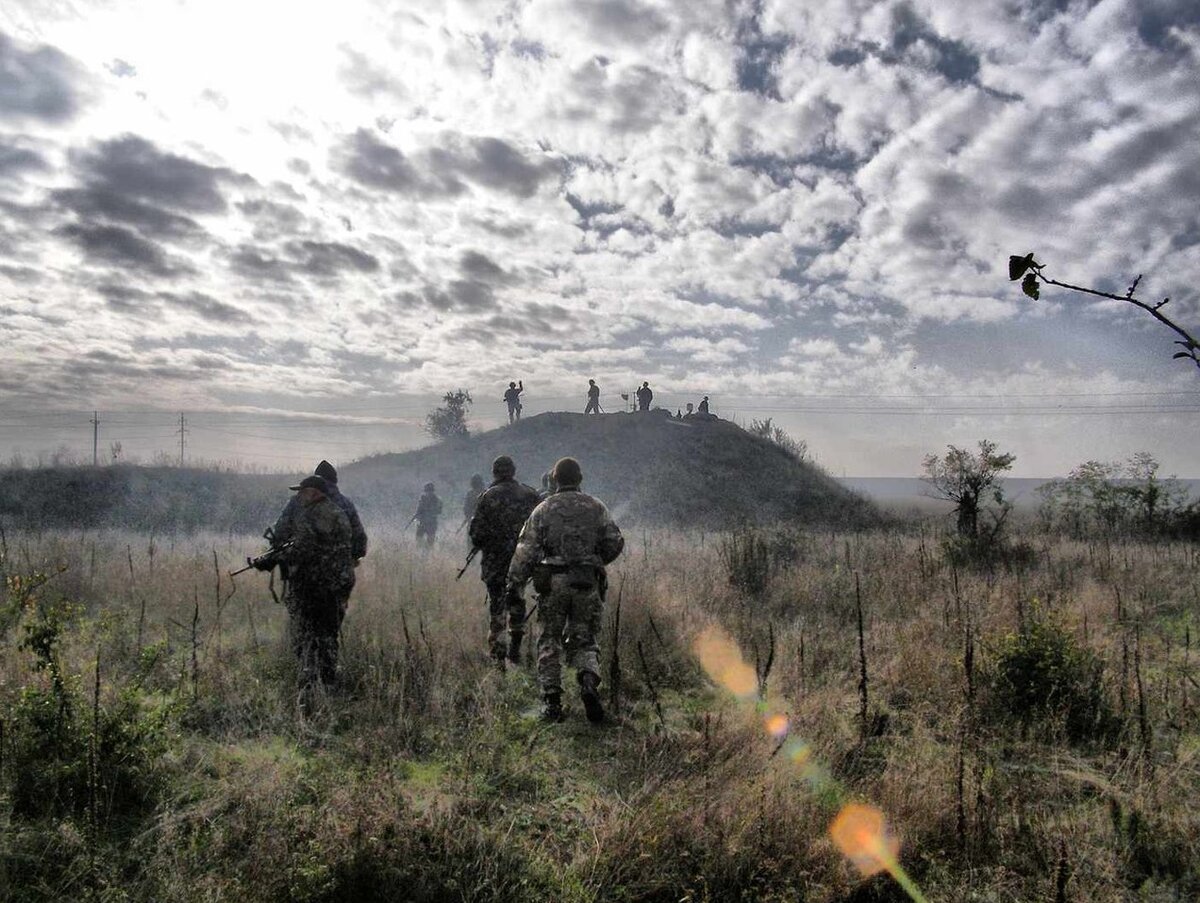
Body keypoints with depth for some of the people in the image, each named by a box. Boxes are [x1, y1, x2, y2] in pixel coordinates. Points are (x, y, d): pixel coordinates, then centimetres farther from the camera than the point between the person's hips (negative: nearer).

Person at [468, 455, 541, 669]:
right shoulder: (530, 494, 2)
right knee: (517, 602, 17)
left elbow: (477, 529, -7)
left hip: (495, 559, -3)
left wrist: (478, 544, 13)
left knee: (497, 607, 4)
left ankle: (498, 657, 3)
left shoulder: (488, 496, -6)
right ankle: (515, 651, 18)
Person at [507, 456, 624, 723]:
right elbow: (615, 543, 3)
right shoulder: (596, 507, 5)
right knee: (585, 640, 11)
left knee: (549, 642, 11)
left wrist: (514, 582, 1)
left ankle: (552, 702, 8)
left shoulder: (543, 509, 2)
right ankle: (589, 682, -16)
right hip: (587, 582, 1)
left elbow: (526, 549, -3)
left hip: (552, 582, -1)